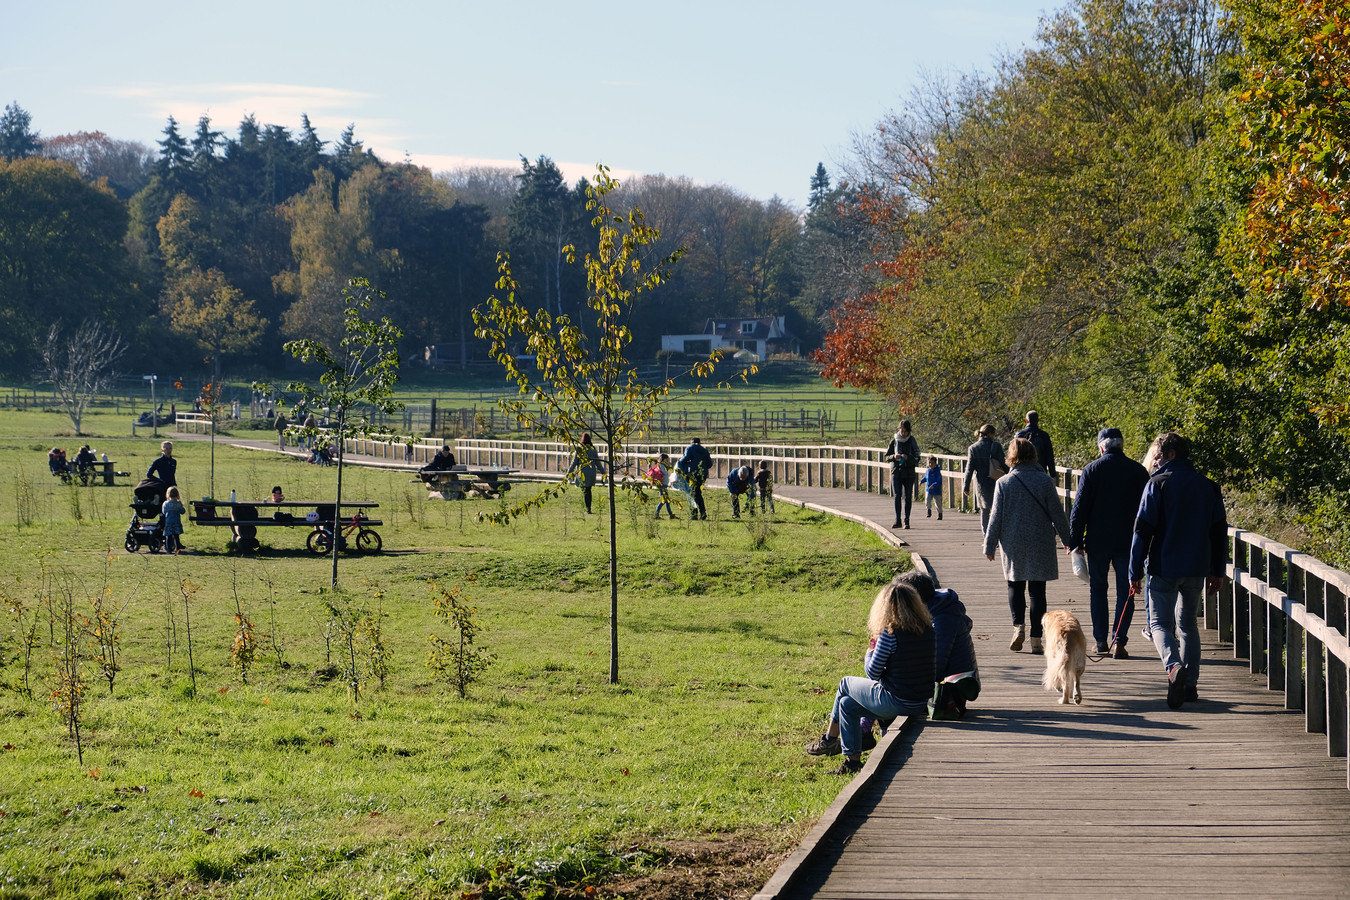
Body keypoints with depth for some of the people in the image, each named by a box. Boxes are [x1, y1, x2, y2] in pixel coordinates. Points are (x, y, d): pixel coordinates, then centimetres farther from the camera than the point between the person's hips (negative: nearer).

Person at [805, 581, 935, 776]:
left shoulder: (889, 634, -20)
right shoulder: (928, 630, 0)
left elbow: (873, 673, -12)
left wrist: (871, 650, 8)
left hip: (895, 703, -7)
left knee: (846, 684, 22)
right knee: (847, 704, 24)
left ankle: (829, 740, 39)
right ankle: (852, 759, 28)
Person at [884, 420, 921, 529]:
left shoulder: (912, 442, 1)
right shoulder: (894, 441, 4)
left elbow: (917, 459, -1)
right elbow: (886, 457, 7)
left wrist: (908, 458, -21)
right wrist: (894, 457, -14)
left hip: (909, 473, 0)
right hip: (896, 471, 0)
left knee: (908, 497, 0)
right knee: (897, 496, -8)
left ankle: (906, 520, 7)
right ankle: (898, 519, -5)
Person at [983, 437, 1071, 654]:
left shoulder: (1004, 483, -5)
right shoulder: (1044, 481, -6)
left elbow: (996, 518, -2)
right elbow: (1057, 514, -2)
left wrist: (989, 546, 8)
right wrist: (1068, 540, 9)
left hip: (1013, 544, 0)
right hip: (1041, 545, 0)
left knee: (1015, 587, 15)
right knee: (1037, 590, 6)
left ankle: (1018, 625, -8)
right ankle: (1036, 638, 3)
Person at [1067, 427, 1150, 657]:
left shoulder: (1091, 470, -5)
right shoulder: (1138, 471, -1)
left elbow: (1079, 509, -6)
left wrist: (1075, 542, -2)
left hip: (1097, 541, -1)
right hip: (1127, 541, 1)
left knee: (1097, 588, 13)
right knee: (1125, 592, 4)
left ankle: (1101, 640, 16)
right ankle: (1118, 640, -8)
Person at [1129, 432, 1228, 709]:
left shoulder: (1158, 484, -8)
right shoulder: (1209, 487, 9)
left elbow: (1143, 530, -9)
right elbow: (1219, 531, 12)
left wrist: (1136, 571, -5)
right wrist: (1217, 571, 18)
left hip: (1165, 568, -5)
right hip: (1197, 568, 5)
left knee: (1160, 623, 0)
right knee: (1188, 624, 18)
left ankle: (1174, 666, -28)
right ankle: (1190, 684, 14)